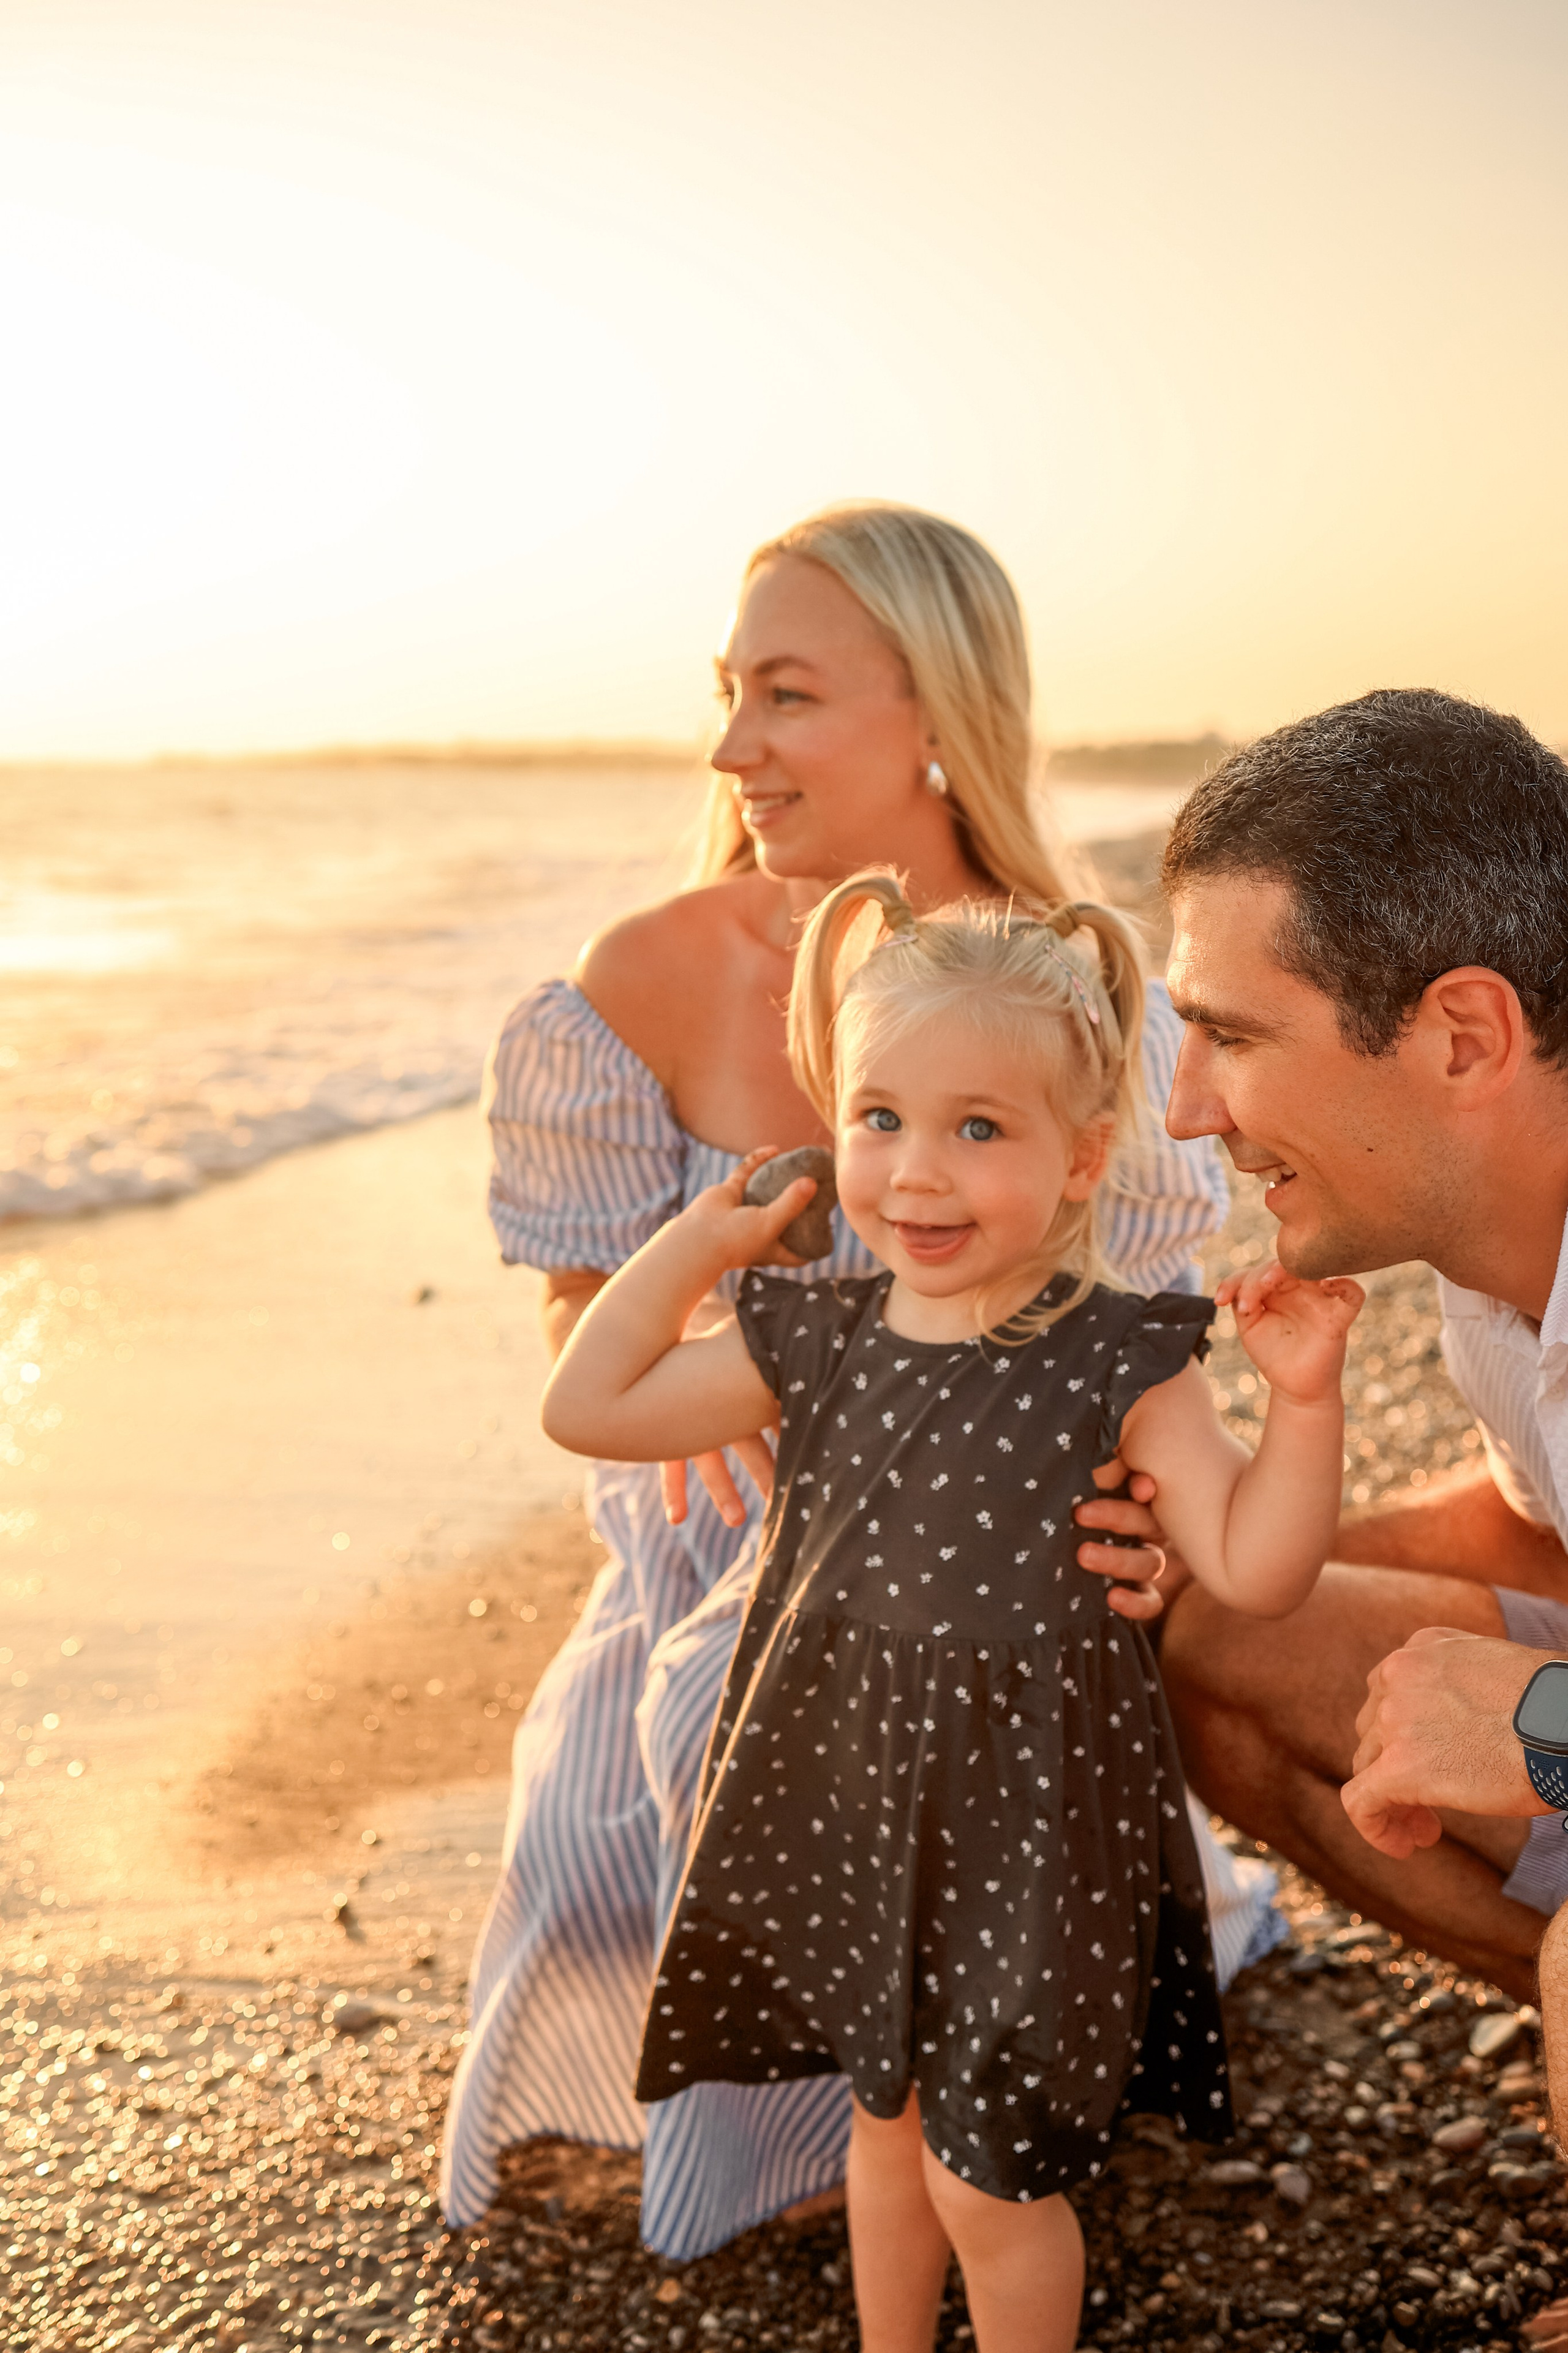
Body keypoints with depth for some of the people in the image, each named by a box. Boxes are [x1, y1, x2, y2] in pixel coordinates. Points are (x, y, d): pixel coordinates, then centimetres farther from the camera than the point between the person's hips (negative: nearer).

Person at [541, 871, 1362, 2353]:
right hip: (847, 1804, 4)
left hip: (1028, 1831, -4)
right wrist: (700, 1239, 0)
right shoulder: (815, 1346, -3)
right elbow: (587, 1407, 1)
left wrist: (1304, 1396, -28)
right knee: (885, 2124, 24)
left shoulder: (1118, 1368, -14)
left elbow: (1252, 1568, -15)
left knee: (992, 2181, 9)